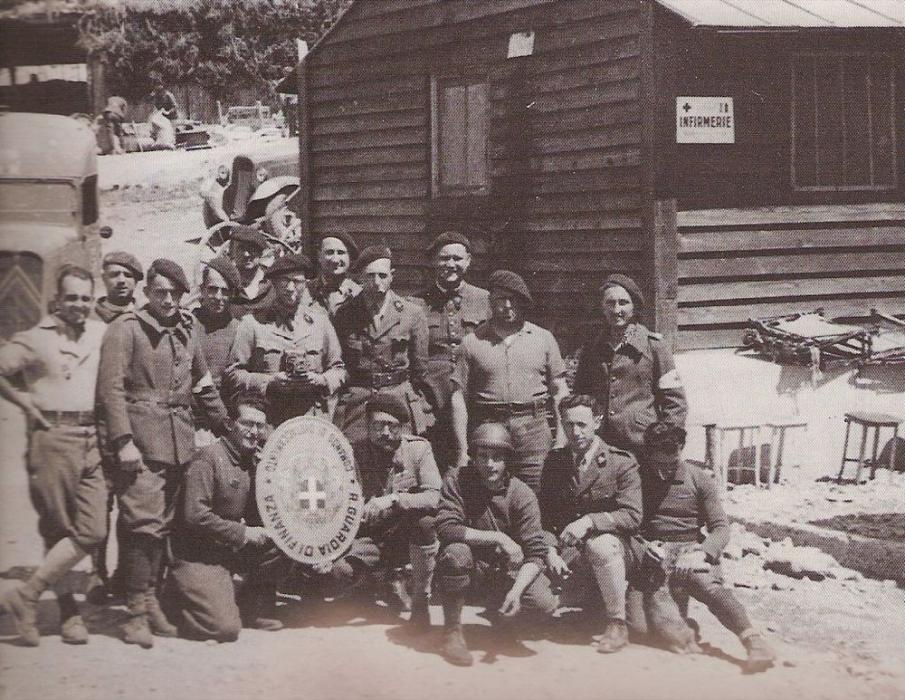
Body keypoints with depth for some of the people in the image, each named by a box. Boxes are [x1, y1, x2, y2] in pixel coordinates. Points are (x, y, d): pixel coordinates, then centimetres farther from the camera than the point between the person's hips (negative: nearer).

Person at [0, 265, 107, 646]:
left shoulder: (100, 333, 13)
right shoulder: (35, 339, -1)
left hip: (91, 440, 5)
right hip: (52, 439, -5)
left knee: (93, 532, -3)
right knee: (58, 530, -1)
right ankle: (68, 610, 9)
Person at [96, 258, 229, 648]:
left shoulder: (187, 330, 16)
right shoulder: (125, 329, -4)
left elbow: (202, 383, 26)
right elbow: (110, 388, -10)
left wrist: (226, 427, 25)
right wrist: (124, 441, -17)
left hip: (180, 443, 6)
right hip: (142, 441, -6)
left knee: (162, 525, 9)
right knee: (143, 524, -11)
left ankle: (151, 601, 15)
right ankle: (139, 612, -7)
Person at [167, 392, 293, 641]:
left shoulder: (255, 462, 9)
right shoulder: (209, 458, -15)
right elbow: (195, 516, -22)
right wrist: (243, 534, -19)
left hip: (236, 551, 8)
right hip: (198, 556, -8)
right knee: (224, 628, -21)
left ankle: (255, 607, 9)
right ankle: (180, 593, 9)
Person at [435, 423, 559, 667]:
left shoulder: (522, 495, -12)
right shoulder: (457, 480, -13)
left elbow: (535, 554, -16)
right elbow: (445, 528, -26)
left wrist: (516, 590, -33)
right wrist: (498, 538, -28)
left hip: (506, 569, 1)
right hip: (470, 565, -1)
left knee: (545, 603, -23)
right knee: (456, 551, -35)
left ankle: (497, 605, 13)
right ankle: (452, 630, -16)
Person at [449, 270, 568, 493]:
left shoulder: (543, 339, 11)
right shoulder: (472, 343, 7)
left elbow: (559, 391, 11)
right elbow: (459, 397, 6)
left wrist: (561, 439, 0)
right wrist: (463, 450, 0)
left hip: (534, 428, 0)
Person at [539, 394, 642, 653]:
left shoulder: (621, 463, -4)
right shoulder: (555, 462, 8)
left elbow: (631, 516, -13)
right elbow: (545, 516, 9)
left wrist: (589, 521, -27)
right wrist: (551, 551, -10)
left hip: (609, 542, -4)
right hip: (568, 553, 4)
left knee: (600, 544, -39)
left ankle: (617, 625, -23)